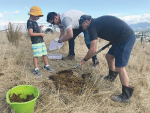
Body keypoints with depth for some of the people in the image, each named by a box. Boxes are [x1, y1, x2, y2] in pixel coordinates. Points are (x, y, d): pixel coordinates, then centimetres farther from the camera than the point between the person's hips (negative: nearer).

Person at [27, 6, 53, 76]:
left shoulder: (34, 22, 15)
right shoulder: (30, 22, -12)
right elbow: (31, 33, -21)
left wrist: (41, 35, 10)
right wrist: (40, 34, -15)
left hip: (41, 41, 9)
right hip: (36, 42, -9)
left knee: (44, 54, 13)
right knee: (36, 56, -3)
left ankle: (46, 66, 28)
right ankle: (36, 69, 8)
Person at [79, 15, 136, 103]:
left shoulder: (92, 26, -10)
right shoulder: (98, 21, 17)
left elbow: (93, 50, -12)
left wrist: (84, 60, 2)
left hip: (126, 38, -10)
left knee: (120, 67, -6)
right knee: (109, 56, 20)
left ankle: (126, 96, 7)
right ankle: (111, 76, 42)